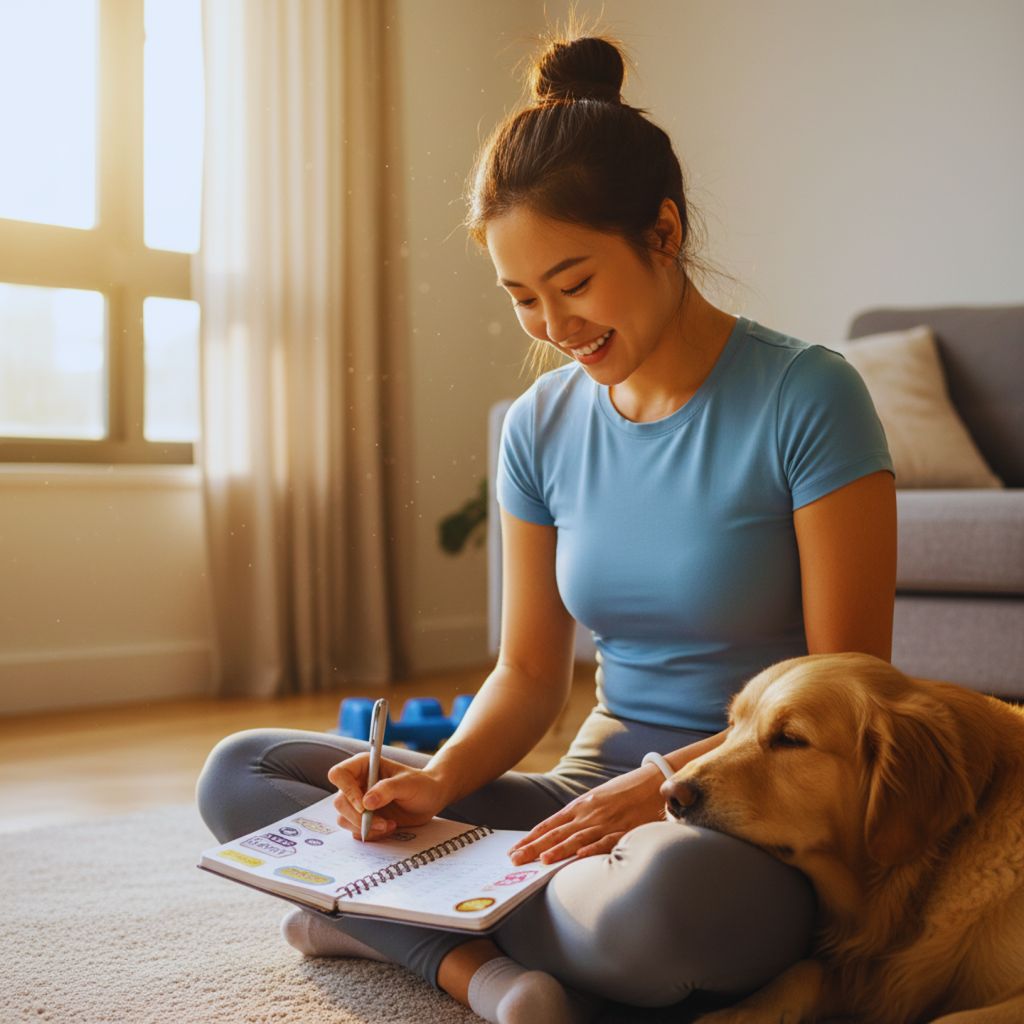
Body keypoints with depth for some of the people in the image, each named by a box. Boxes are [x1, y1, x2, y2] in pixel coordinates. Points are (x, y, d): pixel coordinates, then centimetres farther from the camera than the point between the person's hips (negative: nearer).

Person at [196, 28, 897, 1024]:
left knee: (669, 886, -43)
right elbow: (530, 671, 8)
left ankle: (393, 919, -13)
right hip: (595, 790, 5)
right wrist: (440, 778, -11)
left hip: (757, 816, -5)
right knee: (238, 773, -2)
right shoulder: (541, 424, 4)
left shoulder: (807, 396, -12)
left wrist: (664, 782, -23)